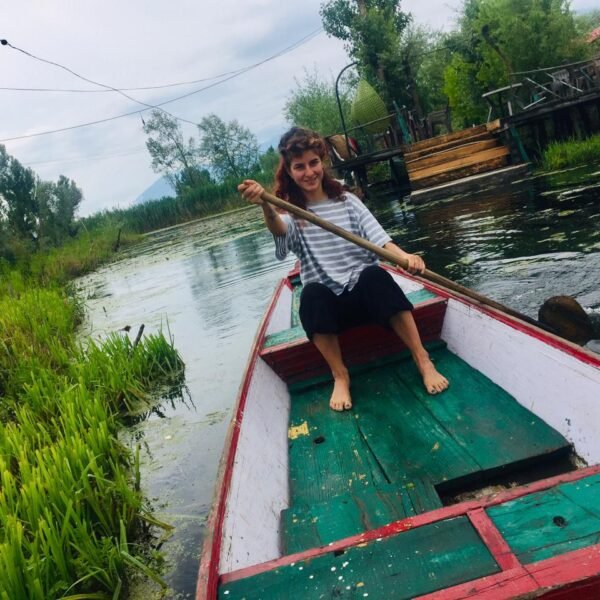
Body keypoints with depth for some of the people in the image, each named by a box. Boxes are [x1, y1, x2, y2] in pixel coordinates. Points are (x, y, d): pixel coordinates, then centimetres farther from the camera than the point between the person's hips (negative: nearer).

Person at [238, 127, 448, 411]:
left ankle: (422, 359, -26)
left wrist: (404, 256, -26)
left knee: (374, 274, -33)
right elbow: (278, 229, -22)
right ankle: (340, 376, -22)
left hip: (367, 293, 1)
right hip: (330, 304, -1)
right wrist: (266, 206, -47)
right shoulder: (290, 214, 3)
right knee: (312, 293, -35)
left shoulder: (347, 201, 9)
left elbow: (378, 238, -3)